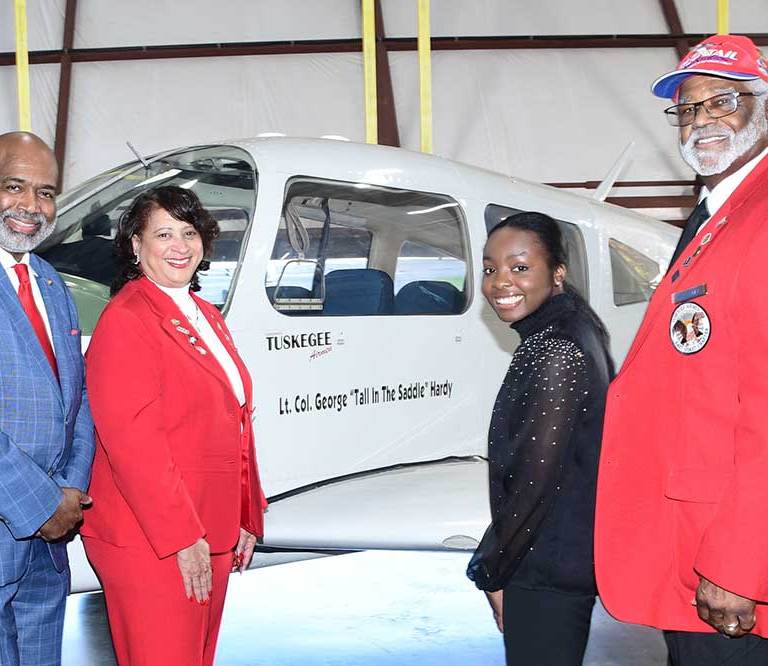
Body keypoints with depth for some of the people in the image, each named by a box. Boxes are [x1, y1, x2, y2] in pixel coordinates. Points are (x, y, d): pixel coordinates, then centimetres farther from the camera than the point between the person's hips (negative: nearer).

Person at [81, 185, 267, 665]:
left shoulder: (207, 316, 15)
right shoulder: (126, 320, -12)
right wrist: (182, 536, -20)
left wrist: (246, 517, 16)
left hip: (212, 534, 9)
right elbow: (132, 441, -19)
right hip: (149, 543, -9)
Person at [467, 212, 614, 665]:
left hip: (548, 573, -10)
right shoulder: (568, 331, 9)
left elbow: (535, 478, -22)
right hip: (569, 560, 10)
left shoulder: (557, 351, -20)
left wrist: (492, 572, -11)